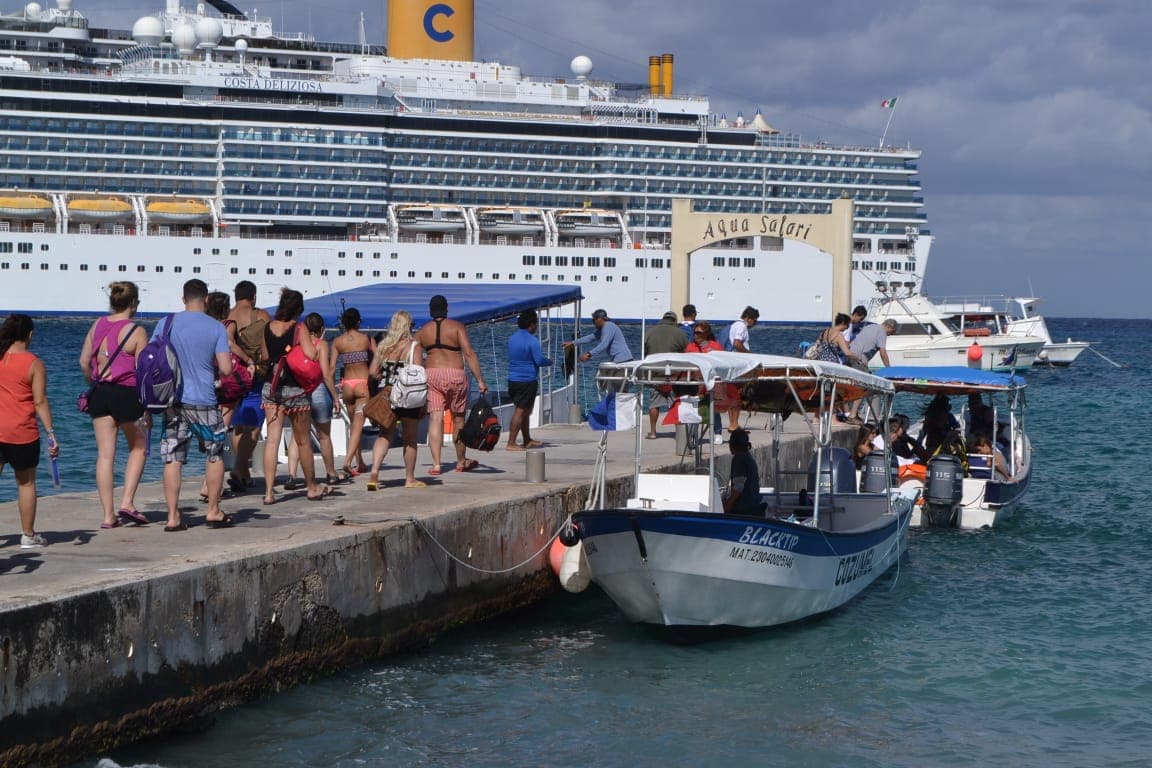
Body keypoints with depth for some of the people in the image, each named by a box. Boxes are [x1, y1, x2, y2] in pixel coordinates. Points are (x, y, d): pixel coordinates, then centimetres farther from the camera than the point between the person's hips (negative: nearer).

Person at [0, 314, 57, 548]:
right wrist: (50, 433, -8)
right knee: (26, 483, 9)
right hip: (22, 432, -2)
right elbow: (40, 401, -10)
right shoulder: (34, 364, -7)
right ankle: (28, 535, 15)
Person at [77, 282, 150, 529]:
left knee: (105, 455, 5)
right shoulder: (137, 331, -11)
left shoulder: (98, 325, 5)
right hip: (127, 394, -5)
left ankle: (108, 515, 5)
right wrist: (148, 407, -4)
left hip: (100, 394, 5)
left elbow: (84, 362, 8)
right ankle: (127, 503, 3)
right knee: (138, 448, 16)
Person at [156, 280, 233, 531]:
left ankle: (173, 517, -1)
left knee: (172, 459, 3)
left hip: (171, 400, 2)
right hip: (203, 402, -2)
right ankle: (213, 512, 17)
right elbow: (226, 369, -10)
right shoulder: (216, 328, -5)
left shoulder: (166, 324, 1)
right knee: (216, 454, 15)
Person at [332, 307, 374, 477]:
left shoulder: (337, 341, 2)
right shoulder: (366, 339, -3)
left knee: (353, 423, 17)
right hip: (363, 382, -3)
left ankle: (360, 463, 23)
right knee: (358, 424, -8)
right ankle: (348, 461, -24)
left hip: (346, 384, 3)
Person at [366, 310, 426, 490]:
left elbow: (372, 372, 1)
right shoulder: (414, 346, -6)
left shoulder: (382, 345, 3)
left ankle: (374, 472, -12)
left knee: (384, 435, 8)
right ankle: (410, 479, 17)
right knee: (410, 439, 10)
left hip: (386, 395, 3)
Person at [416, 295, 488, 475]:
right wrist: (480, 380, -10)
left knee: (435, 419, -2)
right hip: (455, 375, -2)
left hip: (431, 374, 2)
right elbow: (469, 353, -10)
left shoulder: (423, 331, 9)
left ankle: (436, 464, -13)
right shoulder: (457, 327, -2)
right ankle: (461, 462, 26)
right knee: (458, 419, 13)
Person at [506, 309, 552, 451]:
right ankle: (511, 443, -9)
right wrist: (550, 361, 2)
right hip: (527, 380, -8)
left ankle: (527, 440, 30)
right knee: (521, 410, -6)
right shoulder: (532, 341, -15)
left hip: (513, 379, 8)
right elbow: (540, 360, -19)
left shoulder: (512, 338, 10)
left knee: (524, 410, 19)